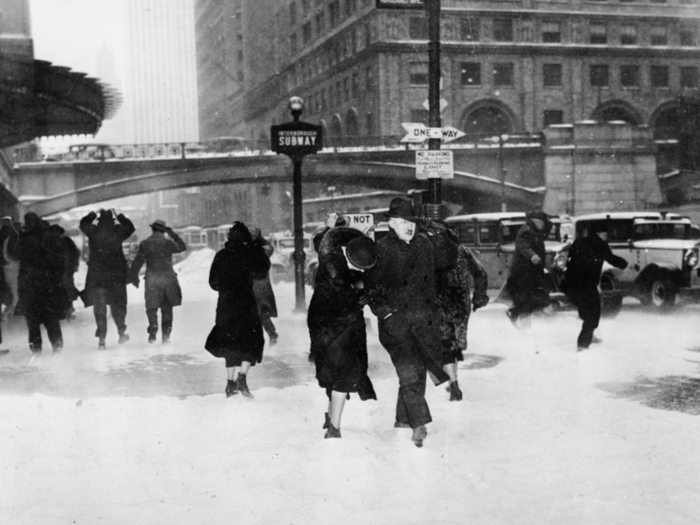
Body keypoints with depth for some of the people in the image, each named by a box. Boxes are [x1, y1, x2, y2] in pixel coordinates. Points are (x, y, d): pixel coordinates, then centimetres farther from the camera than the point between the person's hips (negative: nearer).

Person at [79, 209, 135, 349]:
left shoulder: (93, 231, -7)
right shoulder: (118, 231, -7)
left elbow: (83, 223, 15)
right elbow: (130, 227, 14)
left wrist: (93, 214, 25)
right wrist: (119, 216, 20)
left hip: (96, 275, 0)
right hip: (116, 274, 0)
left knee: (99, 307, 5)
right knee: (117, 304, 16)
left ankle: (101, 339, 1)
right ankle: (121, 332, 21)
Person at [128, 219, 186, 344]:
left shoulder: (145, 244, 0)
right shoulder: (168, 242, -2)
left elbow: (137, 262, 1)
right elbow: (182, 247, 17)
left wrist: (133, 277, 10)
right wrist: (173, 234, 21)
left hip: (152, 279, 0)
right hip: (168, 278, 0)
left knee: (151, 307, 9)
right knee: (167, 308, 8)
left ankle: (153, 333, -5)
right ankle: (166, 335, 7)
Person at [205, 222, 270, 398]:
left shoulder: (221, 255, 3)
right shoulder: (248, 253, -7)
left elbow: (213, 281, 6)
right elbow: (264, 266, 5)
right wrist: (257, 246, 11)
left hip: (225, 304, 4)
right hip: (245, 303, -3)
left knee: (230, 343, 14)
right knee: (251, 342, 6)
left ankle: (231, 381, 13)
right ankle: (242, 376, -12)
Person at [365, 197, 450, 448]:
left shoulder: (423, 244, 9)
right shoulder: (381, 249, -5)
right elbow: (372, 284, -2)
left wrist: (433, 309, 16)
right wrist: (381, 308, -12)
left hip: (423, 316, 5)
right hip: (394, 318, -5)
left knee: (418, 370, 8)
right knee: (409, 371, -11)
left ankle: (403, 419, 23)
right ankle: (419, 424, -8)